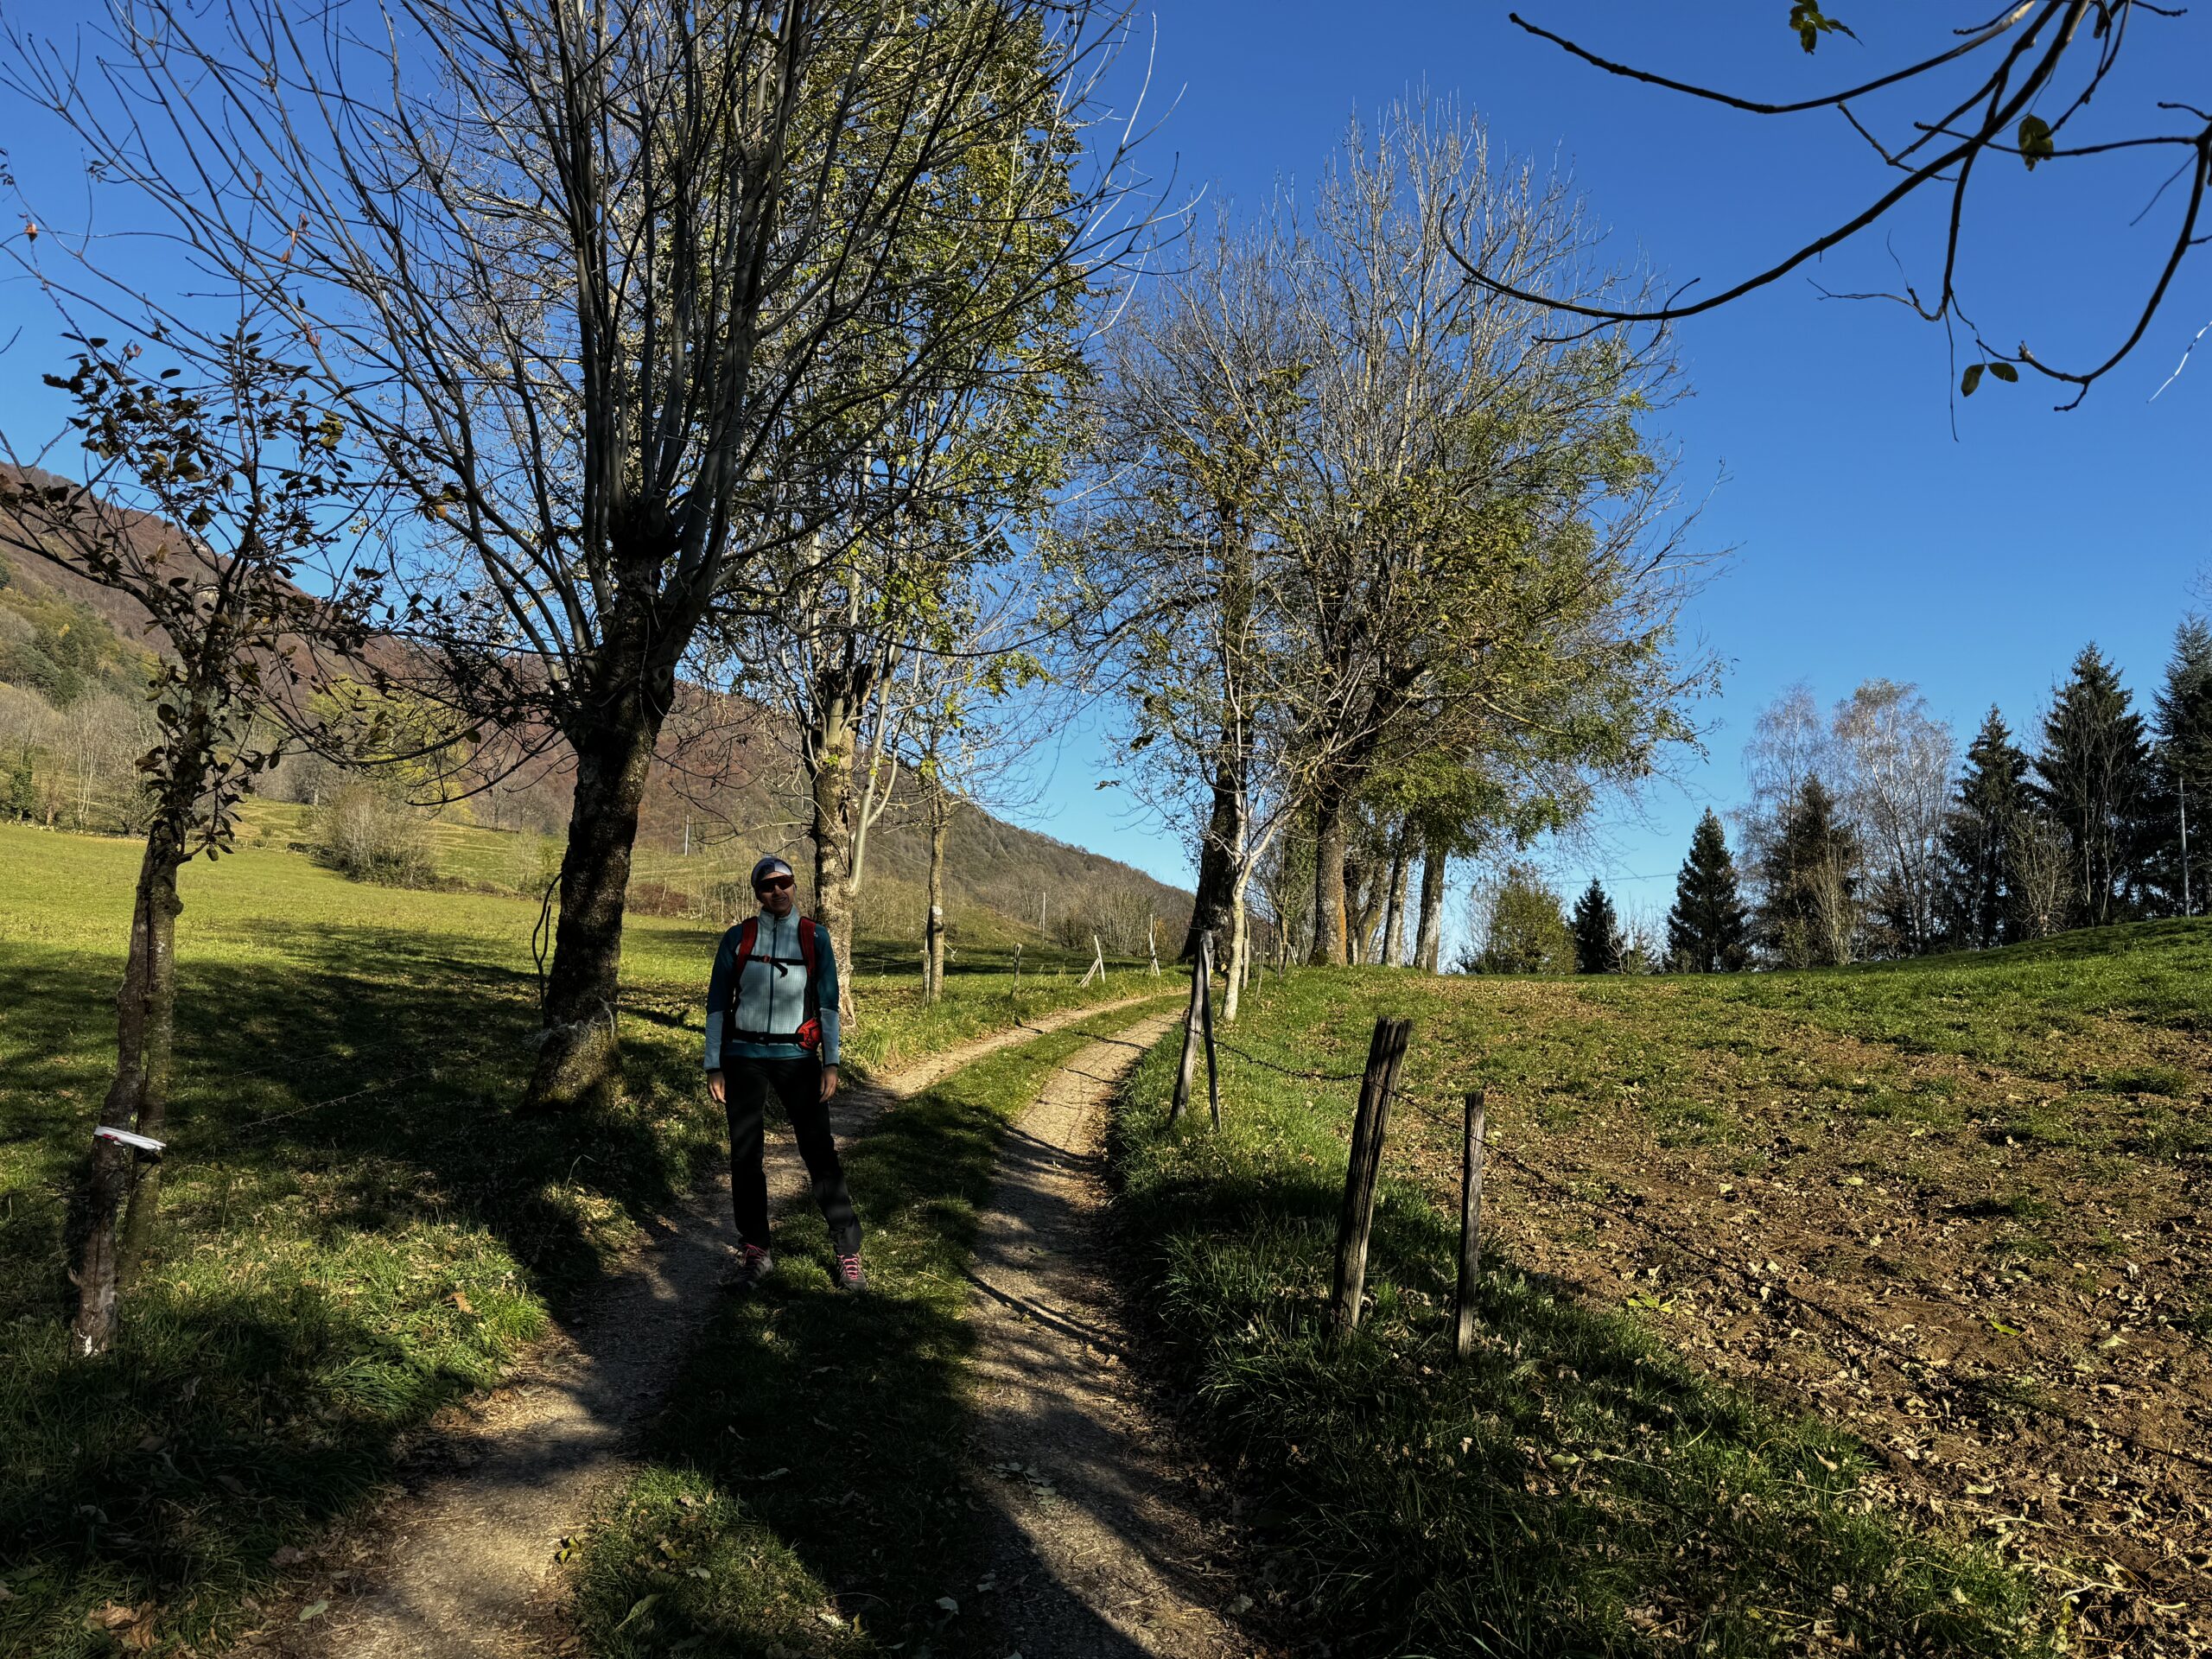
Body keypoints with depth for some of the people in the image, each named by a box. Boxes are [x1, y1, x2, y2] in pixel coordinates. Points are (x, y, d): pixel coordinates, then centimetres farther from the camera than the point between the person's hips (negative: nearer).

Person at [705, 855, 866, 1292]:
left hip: (797, 1057, -1)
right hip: (744, 1058, 1)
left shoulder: (814, 937, 4)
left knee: (820, 1154, -4)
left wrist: (831, 1062, -1)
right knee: (745, 1157, 6)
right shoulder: (738, 938, 3)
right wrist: (714, 1066, 1)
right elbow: (717, 1003, 6)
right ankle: (756, 1252, 19)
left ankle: (848, 1252, 3)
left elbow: (828, 1002, 5)